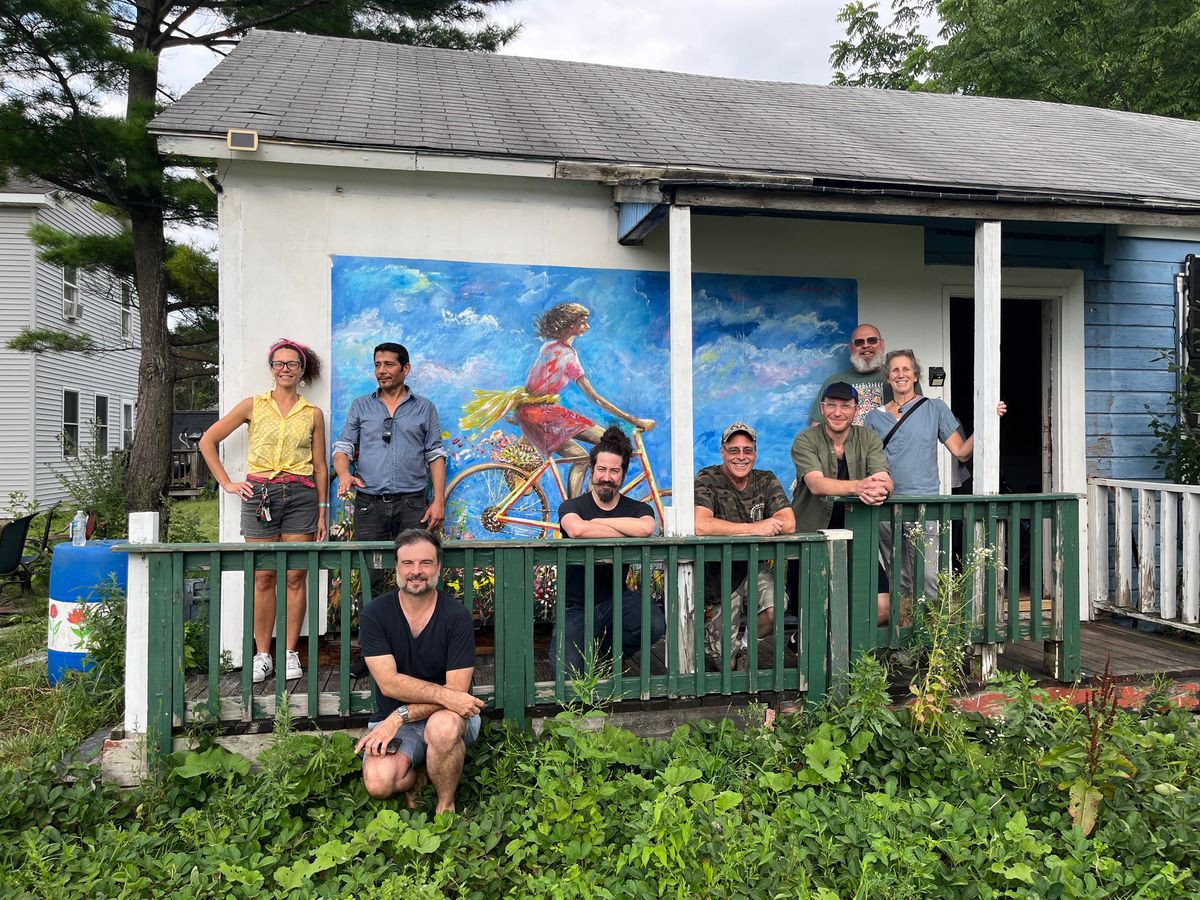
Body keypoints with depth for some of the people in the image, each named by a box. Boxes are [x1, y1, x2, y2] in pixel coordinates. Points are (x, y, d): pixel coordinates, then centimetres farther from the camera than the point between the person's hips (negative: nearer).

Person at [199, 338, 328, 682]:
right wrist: (227, 483, 3)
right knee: (263, 577, 1)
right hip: (259, 494, 0)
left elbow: (320, 466, 11)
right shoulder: (253, 405, 7)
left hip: (300, 496, 1)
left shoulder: (313, 414, 10)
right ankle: (262, 654, 11)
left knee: (295, 577, 0)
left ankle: (291, 653, 9)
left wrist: (322, 512, 6)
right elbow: (207, 441, 10)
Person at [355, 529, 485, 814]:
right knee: (378, 782, -27)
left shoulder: (457, 616, -10)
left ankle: (446, 805, -8)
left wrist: (401, 716, -24)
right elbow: (389, 683, -15)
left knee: (443, 726, -36)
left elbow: (457, 690, -14)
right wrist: (444, 695, -28)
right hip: (392, 719, 1)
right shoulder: (375, 613, -6)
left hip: (448, 716, -1)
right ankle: (413, 779, 10)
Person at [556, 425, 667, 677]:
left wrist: (598, 522, -15)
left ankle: (605, 653, 4)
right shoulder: (572, 506, -2)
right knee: (569, 674, -22)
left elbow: (646, 527, -23)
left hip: (616, 600, 2)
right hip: (576, 607, -2)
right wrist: (626, 533, -18)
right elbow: (577, 529, -28)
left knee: (656, 625, -28)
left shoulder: (637, 509, 4)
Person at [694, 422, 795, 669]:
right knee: (726, 663, -3)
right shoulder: (707, 479, -11)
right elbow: (700, 526, -29)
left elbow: (788, 524, -14)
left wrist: (732, 530, -19)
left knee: (776, 612, -27)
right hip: (718, 572, -3)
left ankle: (747, 645, 7)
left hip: (754, 568, 3)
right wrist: (755, 529, -25)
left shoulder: (766, 481, 1)